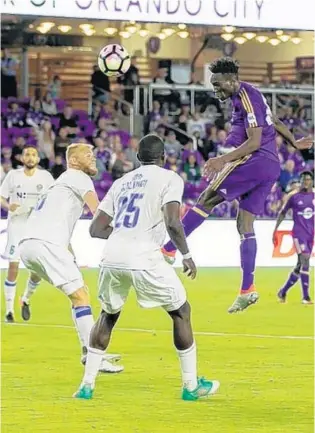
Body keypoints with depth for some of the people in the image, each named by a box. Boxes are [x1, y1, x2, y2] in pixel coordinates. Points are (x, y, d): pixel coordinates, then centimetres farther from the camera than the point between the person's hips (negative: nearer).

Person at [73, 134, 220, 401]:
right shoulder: (170, 179, 5)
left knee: (108, 315, 26)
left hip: (111, 257, 5)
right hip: (144, 258, -5)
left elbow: (96, 229, 20)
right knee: (181, 312, 13)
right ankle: (191, 385, 15)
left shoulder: (122, 182, 21)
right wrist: (186, 255, 2)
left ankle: (87, 384, 21)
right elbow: (172, 223, -10)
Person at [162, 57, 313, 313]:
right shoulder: (248, 95, 18)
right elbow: (274, 122, 32)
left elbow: (255, 141, -19)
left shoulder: (246, 97, -13)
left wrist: (223, 160, -25)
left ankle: (168, 250, -13)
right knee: (245, 225, 7)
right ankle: (247, 290, 3)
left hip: (255, 161, -10)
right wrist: (293, 143, 46)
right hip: (271, 167, 10)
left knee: (207, 200, -10)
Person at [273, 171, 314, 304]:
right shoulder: (294, 196, -2)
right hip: (298, 233, -5)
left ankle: (283, 291, 24)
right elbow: (283, 213, 7)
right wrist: (275, 230, 4)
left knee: (300, 266, 8)